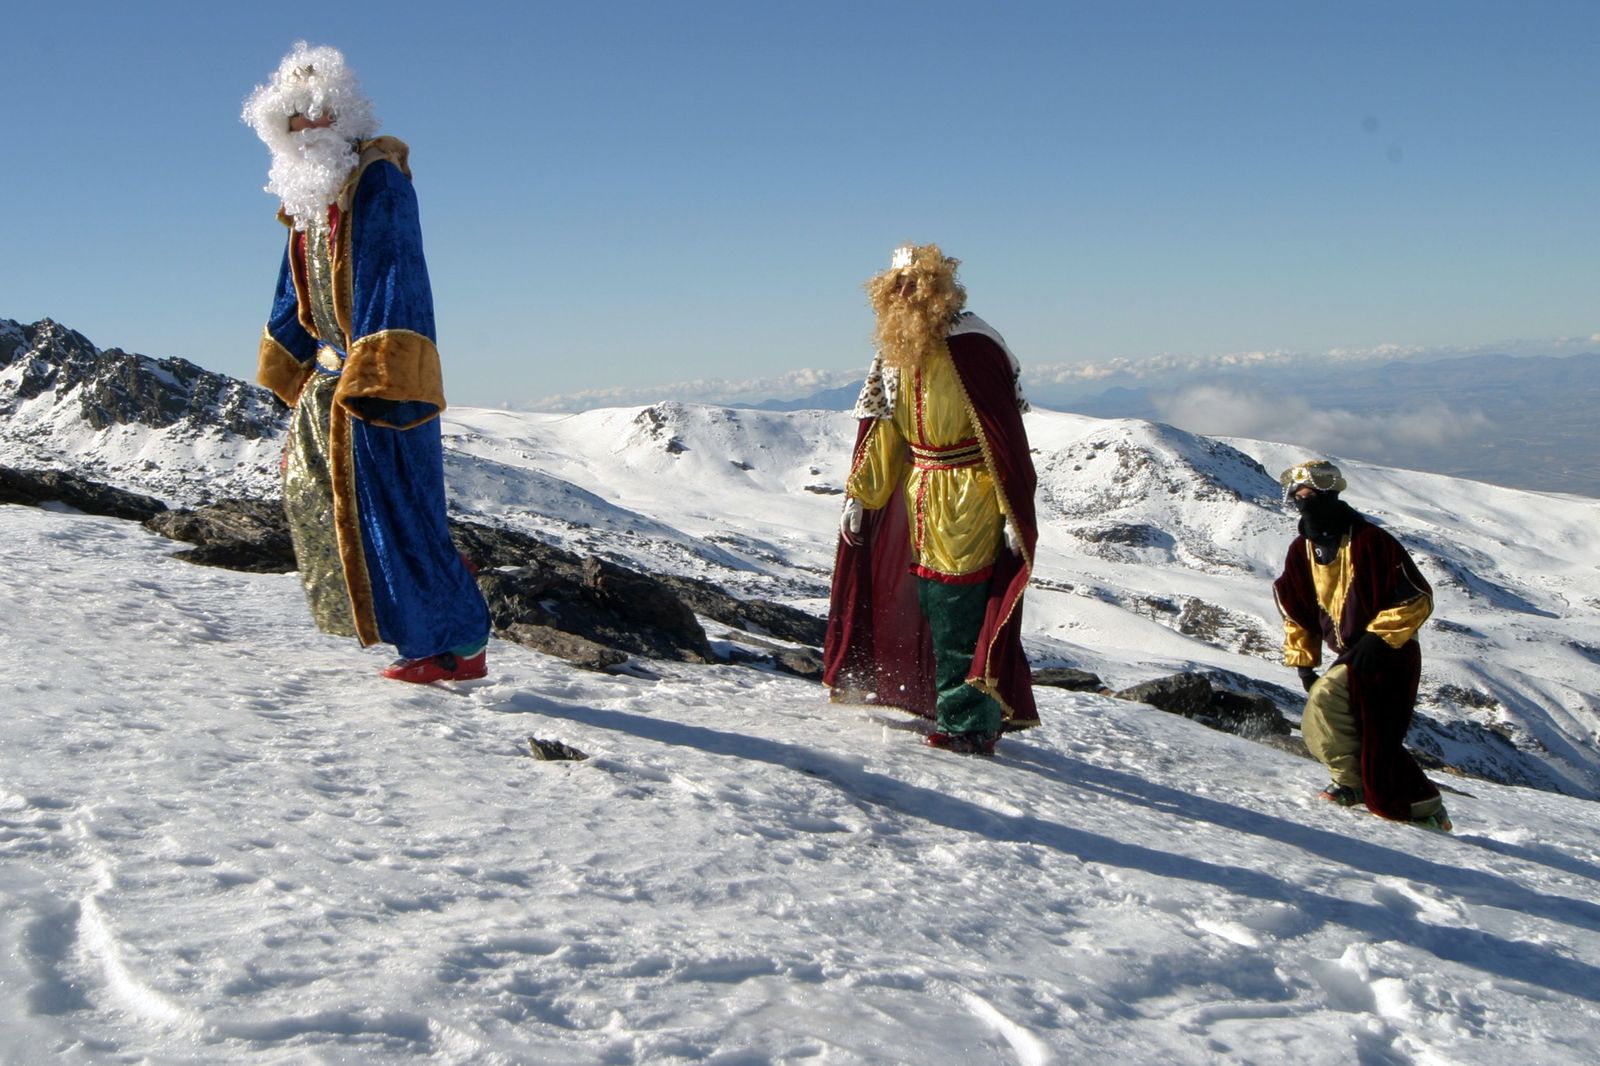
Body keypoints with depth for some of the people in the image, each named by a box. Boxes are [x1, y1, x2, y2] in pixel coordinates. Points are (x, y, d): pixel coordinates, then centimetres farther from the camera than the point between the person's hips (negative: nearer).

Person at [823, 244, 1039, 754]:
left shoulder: (972, 347, -15)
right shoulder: (895, 352, 8)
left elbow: (1004, 432, -16)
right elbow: (881, 428, 14)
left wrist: (1014, 512, -17)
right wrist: (858, 495, 11)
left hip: (970, 497, -8)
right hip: (921, 496, 8)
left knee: (958, 612, -7)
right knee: (931, 602, 13)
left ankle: (967, 725, 4)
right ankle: (959, 712, 27)